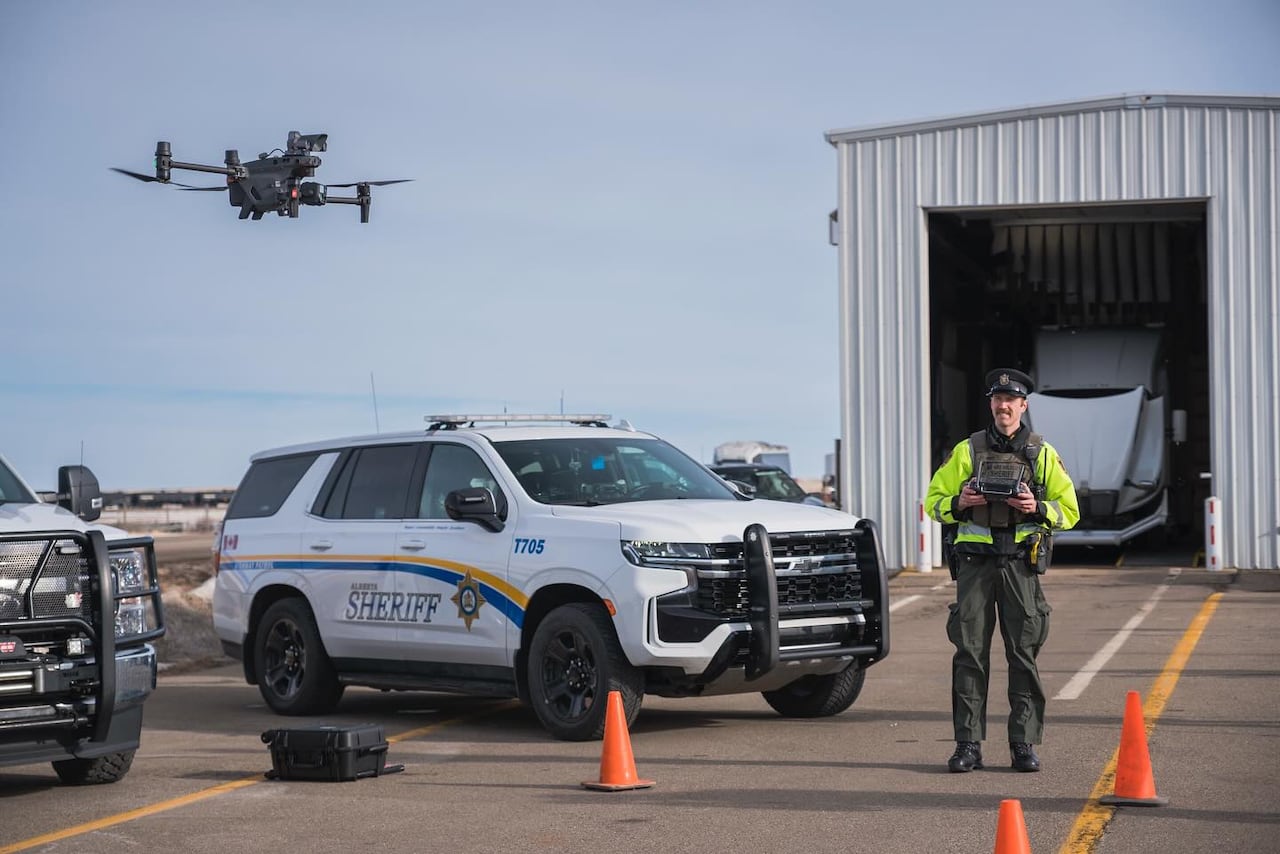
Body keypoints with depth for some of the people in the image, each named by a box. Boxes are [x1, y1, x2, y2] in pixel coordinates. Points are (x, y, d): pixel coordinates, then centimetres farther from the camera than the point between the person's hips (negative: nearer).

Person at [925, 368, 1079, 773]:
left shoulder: (1042, 454, 9)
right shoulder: (967, 450, 10)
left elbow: (1069, 510, 9)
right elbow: (934, 501, 12)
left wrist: (1038, 508, -10)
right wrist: (958, 504, -9)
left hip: (1021, 561, 0)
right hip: (975, 560, 0)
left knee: (1024, 653, 0)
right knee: (970, 652, -2)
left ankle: (1024, 744, 6)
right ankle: (968, 744, 1)